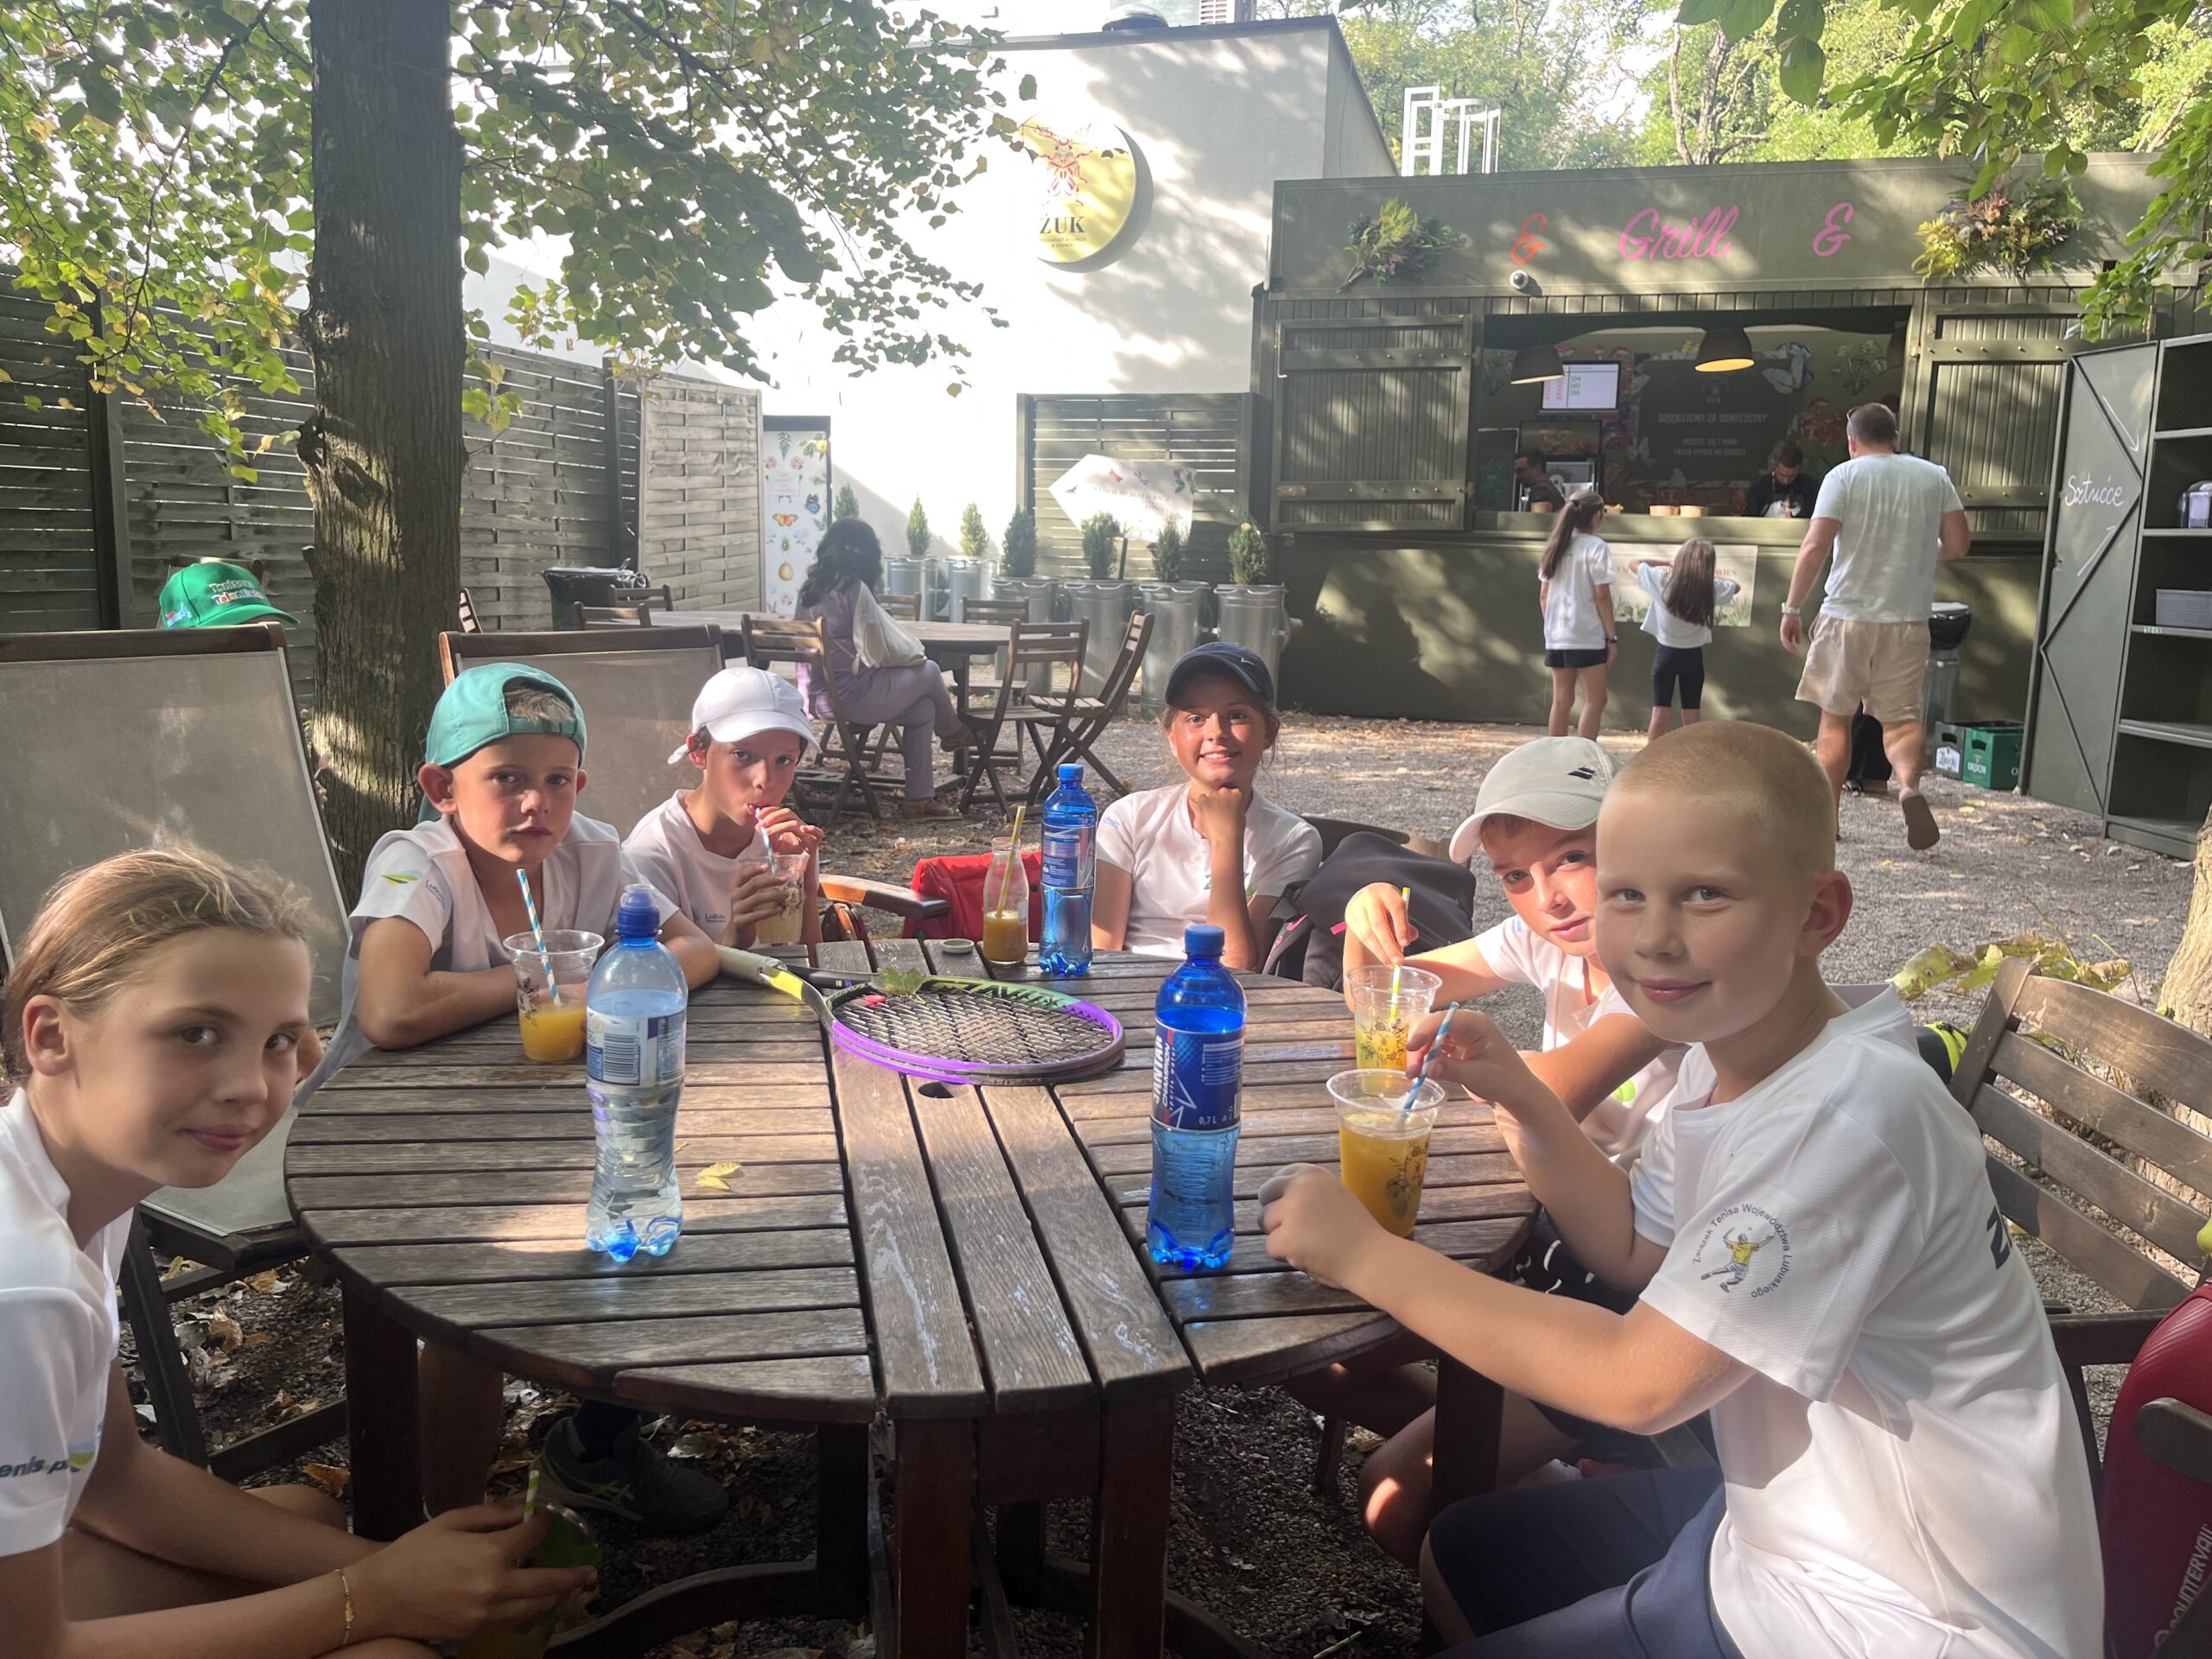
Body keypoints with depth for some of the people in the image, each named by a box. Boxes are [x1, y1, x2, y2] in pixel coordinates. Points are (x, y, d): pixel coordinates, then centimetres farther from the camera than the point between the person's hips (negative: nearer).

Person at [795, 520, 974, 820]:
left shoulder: (808, 589, 8)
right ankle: (953, 732, 40)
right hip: (850, 698, -8)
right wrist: (908, 657, 3)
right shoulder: (855, 589, -16)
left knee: (924, 709, 17)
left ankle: (919, 796, 18)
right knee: (929, 671, 12)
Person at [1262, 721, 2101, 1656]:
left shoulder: (1846, 1117, -32)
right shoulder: (1727, 1052, -4)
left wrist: (1368, 1255, -23)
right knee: (1454, 1562, 19)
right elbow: (1639, 1251, 8)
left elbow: (1640, 1382, -27)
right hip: (1783, 1505, 8)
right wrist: (1518, 1099, -7)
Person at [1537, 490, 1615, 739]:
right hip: (1588, 637, -6)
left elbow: (1543, 595, 11)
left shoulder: (1555, 547, 9)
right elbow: (1601, 596, -11)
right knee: (1595, 700, 0)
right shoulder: (1596, 548, -9)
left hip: (1556, 636, 6)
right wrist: (1611, 638, -7)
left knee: (1561, 700, 10)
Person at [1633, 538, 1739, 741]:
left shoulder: (1662, 579, -15)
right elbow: (1734, 586, 12)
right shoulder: (1711, 588, -11)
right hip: (1693, 656, 1)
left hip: (1665, 653, -1)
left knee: (1660, 713, -1)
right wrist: (1705, 573, 12)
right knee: (1692, 715, 9)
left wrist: (1668, 564, 7)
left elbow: (1635, 563, 2)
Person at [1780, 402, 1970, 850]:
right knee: (1902, 716, 8)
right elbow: (1957, 545, 6)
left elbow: (1814, 548, -11)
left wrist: (1792, 609, -5)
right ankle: (1909, 784, -21)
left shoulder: (1844, 476, -2)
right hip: (1908, 620, 2)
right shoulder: (1934, 476, 8)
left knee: (1835, 717, 9)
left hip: (1847, 615, -2)